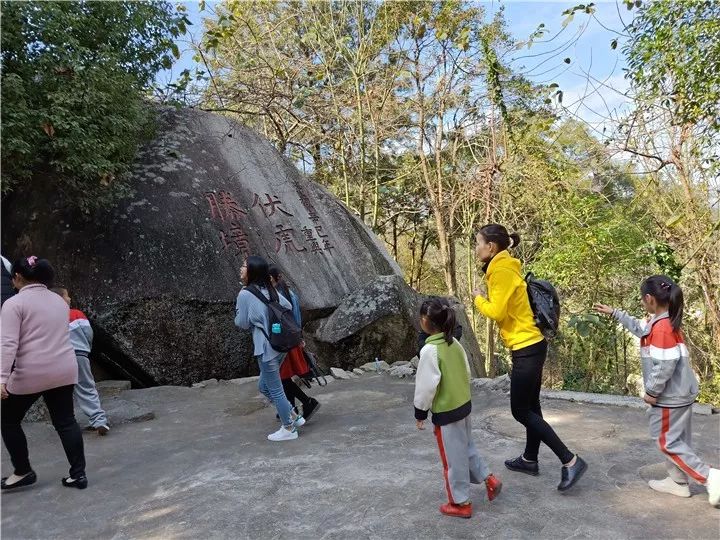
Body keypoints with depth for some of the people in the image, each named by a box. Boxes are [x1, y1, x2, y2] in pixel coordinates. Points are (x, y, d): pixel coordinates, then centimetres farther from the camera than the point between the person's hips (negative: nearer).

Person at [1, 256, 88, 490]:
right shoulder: (59, 300, 13)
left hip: (30, 374, -5)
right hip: (65, 371, 6)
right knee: (66, 422, 11)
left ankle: (23, 472, 24)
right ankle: (78, 474, 11)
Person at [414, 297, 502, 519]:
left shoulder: (429, 350, -23)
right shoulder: (455, 343, 1)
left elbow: (426, 386, -20)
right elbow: (467, 373, 10)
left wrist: (420, 412, -7)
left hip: (446, 413, -8)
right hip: (464, 405, 8)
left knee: (453, 458, 8)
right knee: (466, 448, 26)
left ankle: (461, 503, 21)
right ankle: (489, 479, 29)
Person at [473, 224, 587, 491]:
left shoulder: (501, 271, -17)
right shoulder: (505, 267, 12)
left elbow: (497, 311, -20)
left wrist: (478, 298, -5)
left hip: (525, 349, -10)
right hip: (530, 346, 10)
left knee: (521, 411, 1)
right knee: (530, 407, 19)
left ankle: (570, 461, 4)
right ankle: (529, 459, 33)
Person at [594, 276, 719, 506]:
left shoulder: (662, 327, -23)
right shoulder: (662, 322, 6)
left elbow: (665, 365, -27)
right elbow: (639, 328, 26)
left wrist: (652, 392, -17)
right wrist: (613, 313, 29)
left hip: (670, 396, -10)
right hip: (678, 393, 10)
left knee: (668, 441, 0)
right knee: (675, 439, 17)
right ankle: (677, 481, 27)